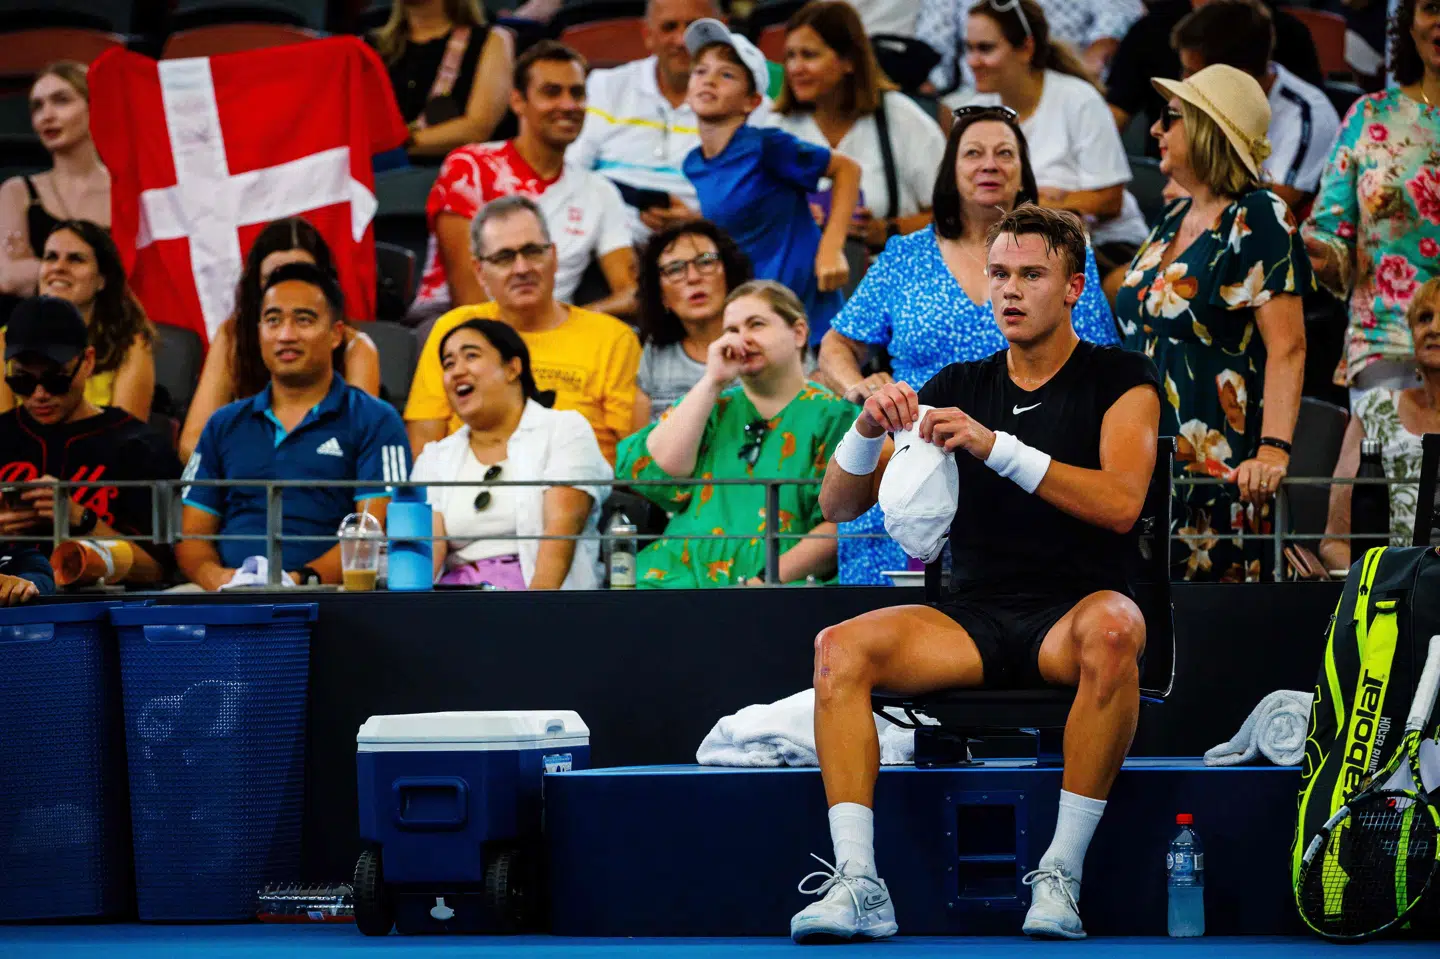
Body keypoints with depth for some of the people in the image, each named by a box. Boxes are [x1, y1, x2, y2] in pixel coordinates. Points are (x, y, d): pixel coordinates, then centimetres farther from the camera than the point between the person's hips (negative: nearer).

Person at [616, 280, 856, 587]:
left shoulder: (832, 415, 9)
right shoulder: (715, 407, 24)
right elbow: (657, 475, 7)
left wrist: (770, 579, -16)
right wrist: (712, 383, 6)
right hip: (681, 577, 4)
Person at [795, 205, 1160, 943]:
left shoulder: (1120, 380, 5)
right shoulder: (958, 387, 16)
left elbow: (1120, 504, -14)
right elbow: (840, 506, 12)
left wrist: (996, 446, -23)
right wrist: (869, 430, -10)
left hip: (1070, 614, -4)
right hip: (974, 619, 4)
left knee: (1112, 629, -39)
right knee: (839, 647, -24)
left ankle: (1062, 874, -34)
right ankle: (857, 882, -31)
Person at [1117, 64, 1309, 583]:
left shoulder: (1258, 219, -9)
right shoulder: (1172, 220, 16)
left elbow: (1287, 349, -16)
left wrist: (1273, 450, -27)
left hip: (1222, 469, -8)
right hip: (1151, 462, 8)